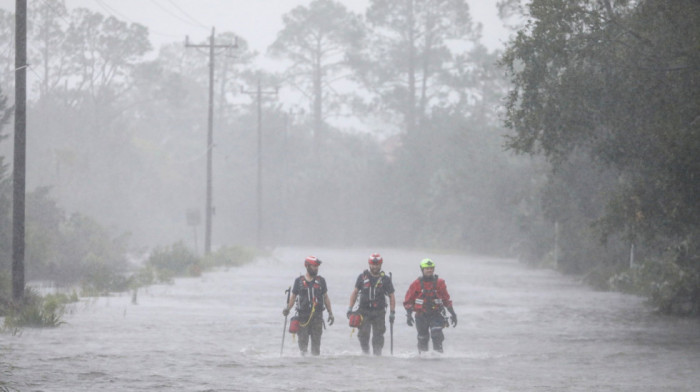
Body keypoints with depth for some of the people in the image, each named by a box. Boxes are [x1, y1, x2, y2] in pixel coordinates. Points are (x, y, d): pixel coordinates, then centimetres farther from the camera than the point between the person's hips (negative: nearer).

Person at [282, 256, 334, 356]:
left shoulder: (320, 280, 8)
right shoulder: (299, 281, 4)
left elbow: (325, 297, 12)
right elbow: (293, 296, 8)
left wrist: (330, 313, 9)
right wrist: (287, 308, -9)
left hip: (317, 315, 1)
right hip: (303, 315, -1)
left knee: (316, 342, 1)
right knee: (303, 341, -1)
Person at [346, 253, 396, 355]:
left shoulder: (385, 279, 4)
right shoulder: (363, 277, 6)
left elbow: (391, 297, 6)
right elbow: (355, 292, 12)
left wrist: (392, 313, 0)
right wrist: (350, 308, 7)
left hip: (379, 312, 0)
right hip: (364, 311, 0)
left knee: (378, 336, -2)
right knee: (363, 334, -7)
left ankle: (377, 354, 3)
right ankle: (365, 353, 7)